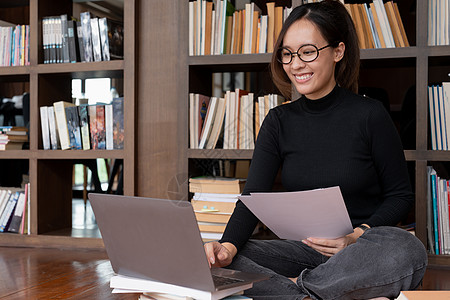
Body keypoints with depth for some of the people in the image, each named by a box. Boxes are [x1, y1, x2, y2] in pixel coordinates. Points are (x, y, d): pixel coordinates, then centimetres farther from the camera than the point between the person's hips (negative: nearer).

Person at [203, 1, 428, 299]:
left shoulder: (370, 115, -6)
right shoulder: (278, 122, 5)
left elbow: (401, 196, 0)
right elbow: (253, 197, -4)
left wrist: (358, 236, -18)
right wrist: (228, 246, -24)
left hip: (366, 249, -3)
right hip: (304, 249, 3)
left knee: (408, 251, -37)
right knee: (215, 261, -20)